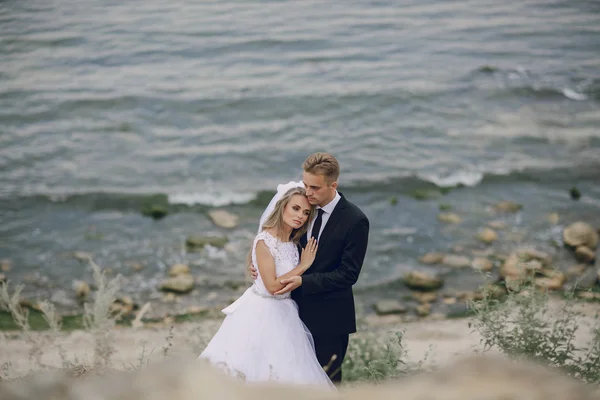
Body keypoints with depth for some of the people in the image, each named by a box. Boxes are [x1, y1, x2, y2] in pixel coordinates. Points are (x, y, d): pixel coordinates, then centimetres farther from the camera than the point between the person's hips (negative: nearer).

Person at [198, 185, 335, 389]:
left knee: (285, 372, 12)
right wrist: (303, 266, -15)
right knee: (256, 370, 0)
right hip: (263, 313, -7)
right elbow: (272, 285, -21)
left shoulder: (294, 242, 6)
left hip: (285, 314, 7)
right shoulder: (264, 241, -17)